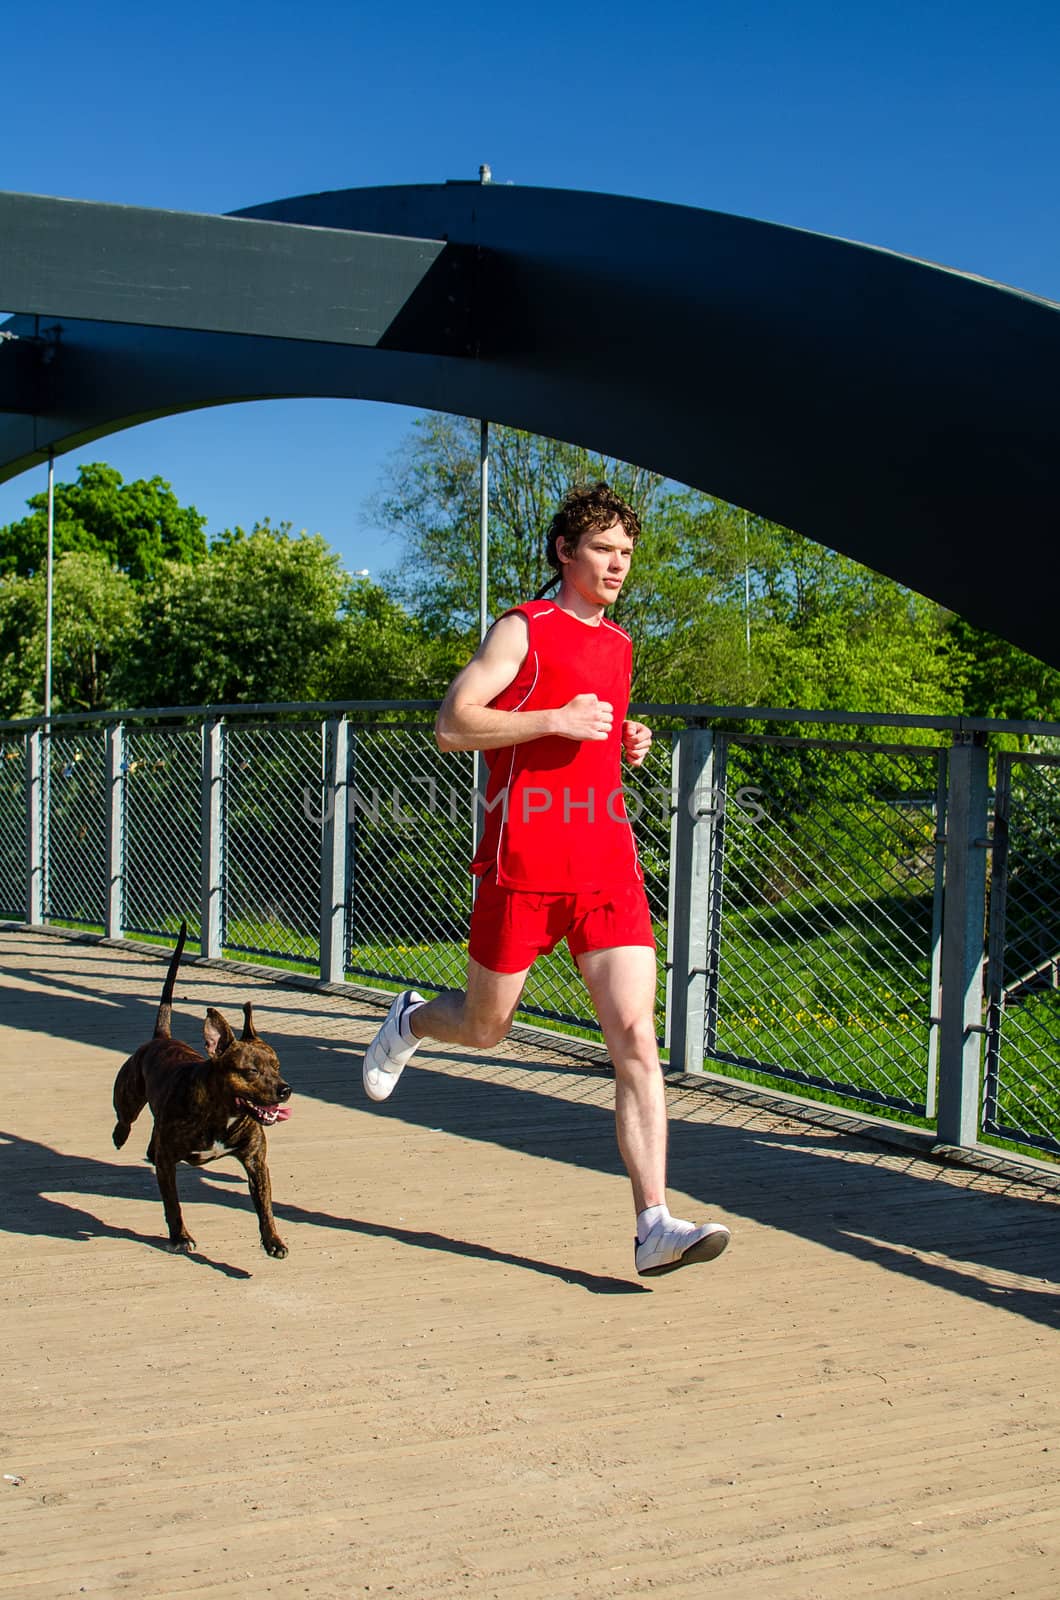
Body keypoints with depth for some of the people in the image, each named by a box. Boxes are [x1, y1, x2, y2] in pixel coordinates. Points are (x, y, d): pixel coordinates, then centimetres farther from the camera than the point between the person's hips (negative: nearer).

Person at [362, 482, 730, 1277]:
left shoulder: (619, 644, 18)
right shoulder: (524, 630, -3)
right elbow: (452, 725, -10)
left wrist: (629, 743, 10)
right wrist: (556, 719, -17)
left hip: (609, 868, 5)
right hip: (525, 866, -5)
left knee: (637, 1041, -7)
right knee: (485, 1028, 12)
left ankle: (655, 1225, -8)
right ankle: (410, 1021, 47)